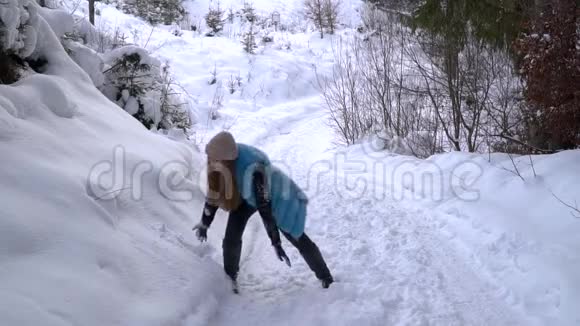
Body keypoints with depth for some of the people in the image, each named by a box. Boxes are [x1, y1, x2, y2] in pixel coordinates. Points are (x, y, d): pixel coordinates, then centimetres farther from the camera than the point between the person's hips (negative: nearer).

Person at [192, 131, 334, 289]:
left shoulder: (253, 169, -44)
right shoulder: (223, 159, -24)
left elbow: (265, 207, -41)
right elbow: (214, 192, -8)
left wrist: (276, 242, -37)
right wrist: (204, 222, 1)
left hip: (278, 197, -5)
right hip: (248, 194, 5)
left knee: (298, 239, 5)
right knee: (232, 237, -9)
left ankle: (326, 278, 25)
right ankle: (229, 278, 14)